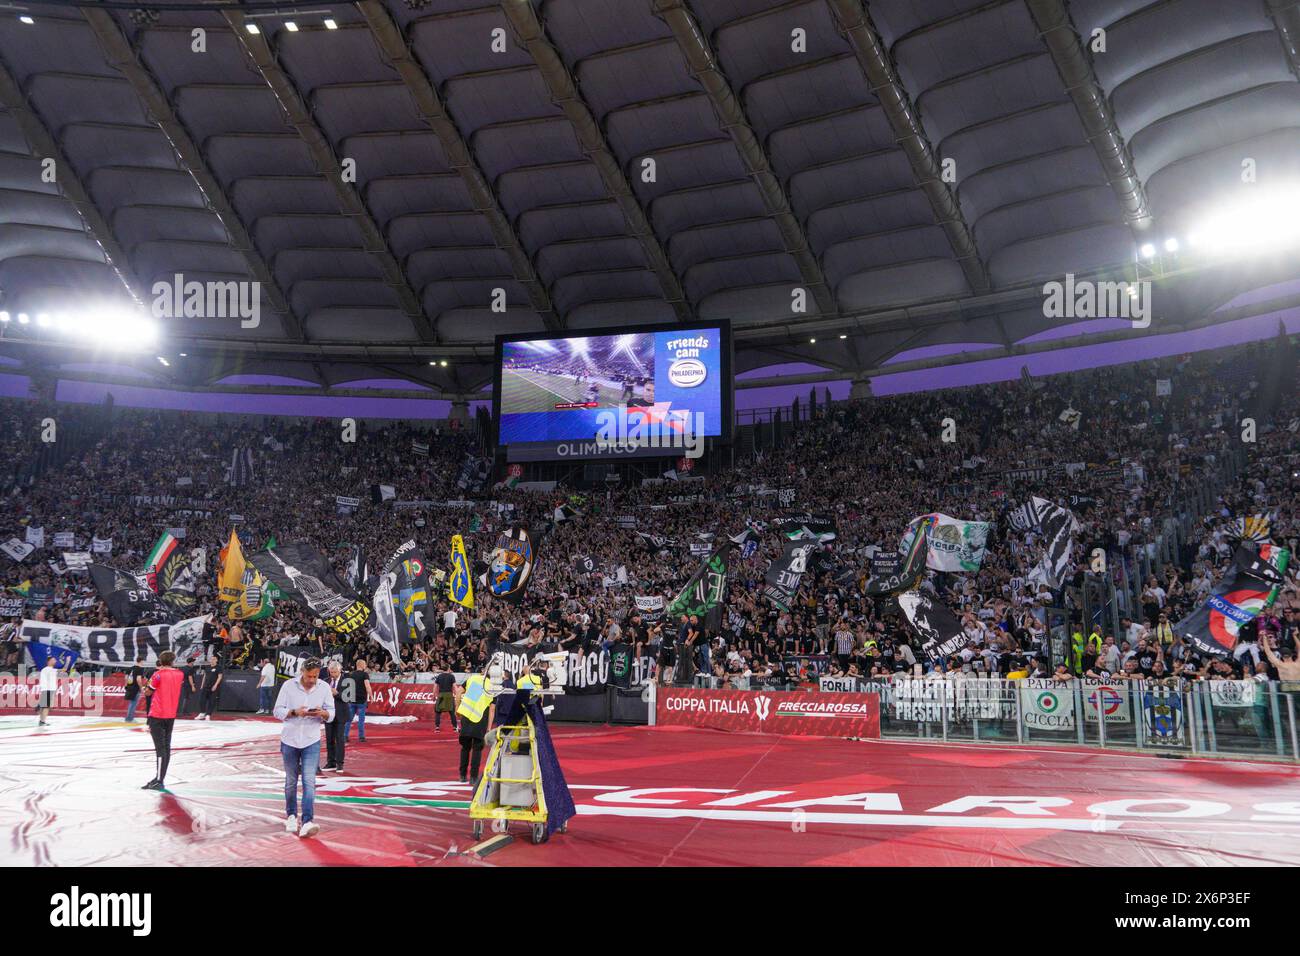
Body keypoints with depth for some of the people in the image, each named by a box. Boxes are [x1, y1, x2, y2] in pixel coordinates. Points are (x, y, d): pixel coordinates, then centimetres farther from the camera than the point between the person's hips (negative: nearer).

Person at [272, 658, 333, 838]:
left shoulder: (324, 687, -2)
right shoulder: (288, 685, -5)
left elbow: (331, 713, 3)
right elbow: (277, 711, -4)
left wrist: (323, 713, -20)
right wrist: (295, 712, -21)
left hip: (312, 742, 0)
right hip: (289, 740, 1)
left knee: (309, 781, -11)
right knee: (291, 781, 12)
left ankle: (307, 822, -16)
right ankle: (291, 815, 31)